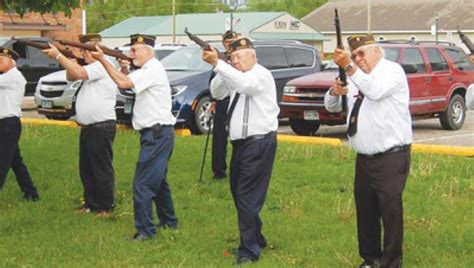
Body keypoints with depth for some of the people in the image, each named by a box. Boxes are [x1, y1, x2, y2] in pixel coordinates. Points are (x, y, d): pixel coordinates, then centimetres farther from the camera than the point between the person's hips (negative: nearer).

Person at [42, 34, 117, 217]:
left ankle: (106, 207, 4)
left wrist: (58, 56, -20)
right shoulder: (92, 67, 17)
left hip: (101, 127, -10)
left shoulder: (102, 65, -13)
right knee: (86, 169, 14)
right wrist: (67, 60, 2)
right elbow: (71, 77, 20)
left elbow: (79, 73, -24)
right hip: (87, 127, 10)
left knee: (102, 168, -3)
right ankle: (91, 203, 24)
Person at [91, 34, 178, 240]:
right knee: (158, 180, 21)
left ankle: (145, 230, -9)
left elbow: (123, 83, -24)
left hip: (157, 133, -11)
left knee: (143, 183, -11)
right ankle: (168, 221, 32)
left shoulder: (153, 70, -14)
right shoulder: (146, 71, 19)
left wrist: (103, 60, -19)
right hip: (158, 133, 11)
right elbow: (125, 81, 14)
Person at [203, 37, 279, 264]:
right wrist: (219, 69, -5)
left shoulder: (261, 75, -11)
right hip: (240, 144, 9)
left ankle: (249, 250, -4)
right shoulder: (234, 76, 16)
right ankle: (256, 239, 31)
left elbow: (244, 83, -31)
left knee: (248, 196, -10)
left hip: (259, 144, -9)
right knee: (238, 193, 16)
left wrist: (217, 64, -37)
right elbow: (217, 93, 12)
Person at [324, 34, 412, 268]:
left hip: (391, 157, -7)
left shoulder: (392, 70, -7)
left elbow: (375, 91, -26)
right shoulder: (355, 77, 15)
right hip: (364, 158, 7)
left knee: (390, 209, -7)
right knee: (365, 210, 12)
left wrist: (349, 67, -30)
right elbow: (331, 107, 16)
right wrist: (334, 92, -6)